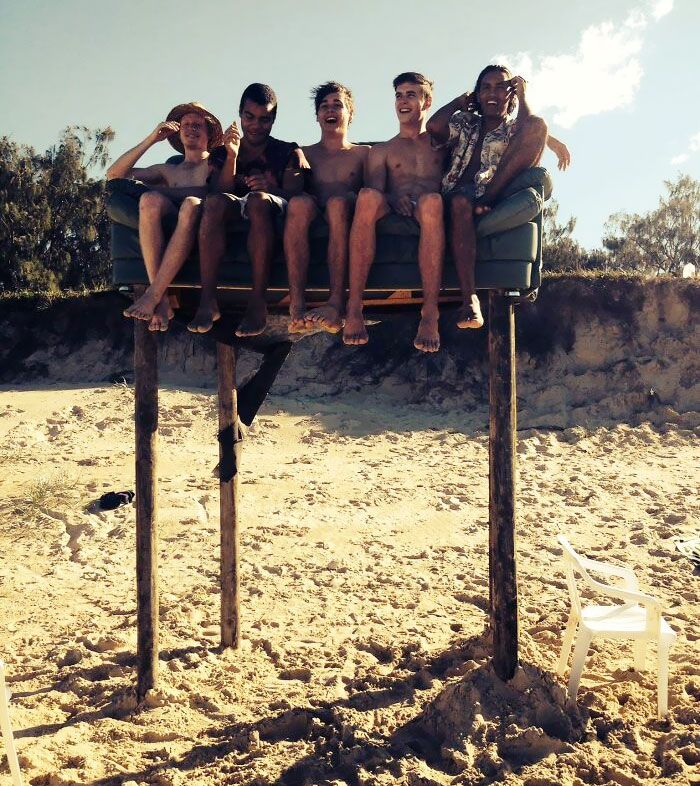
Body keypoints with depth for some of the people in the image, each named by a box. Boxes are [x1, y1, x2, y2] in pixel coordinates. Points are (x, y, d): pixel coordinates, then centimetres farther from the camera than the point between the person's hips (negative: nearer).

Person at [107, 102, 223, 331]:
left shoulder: (218, 162, 28)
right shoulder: (168, 171, 35)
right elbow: (114, 174, 26)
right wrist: (151, 139, 21)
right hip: (170, 230, 3)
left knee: (191, 204, -37)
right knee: (150, 199, -30)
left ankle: (153, 294, -39)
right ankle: (162, 300, -38)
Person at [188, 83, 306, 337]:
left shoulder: (289, 153, 18)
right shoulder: (223, 151, 24)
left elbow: (293, 195, 0)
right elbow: (222, 191, 7)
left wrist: (270, 188, -22)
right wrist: (232, 156, -7)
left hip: (274, 211, -2)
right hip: (236, 212, 2)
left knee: (258, 200, -37)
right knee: (214, 202, -33)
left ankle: (258, 303, -42)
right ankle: (207, 301, -39)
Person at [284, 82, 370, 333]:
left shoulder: (363, 153, 25)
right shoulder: (305, 154, 29)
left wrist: (356, 197, -11)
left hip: (346, 217, -1)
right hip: (314, 217, 1)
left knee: (338, 201, -35)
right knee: (299, 202, -33)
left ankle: (337, 303, -46)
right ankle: (296, 306, -45)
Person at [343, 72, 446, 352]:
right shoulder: (382, 150, 29)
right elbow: (375, 189, 10)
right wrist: (393, 199, -11)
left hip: (428, 214, -1)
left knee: (432, 200, -38)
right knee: (368, 196, -35)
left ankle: (430, 314, -43)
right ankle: (354, 307, -39)